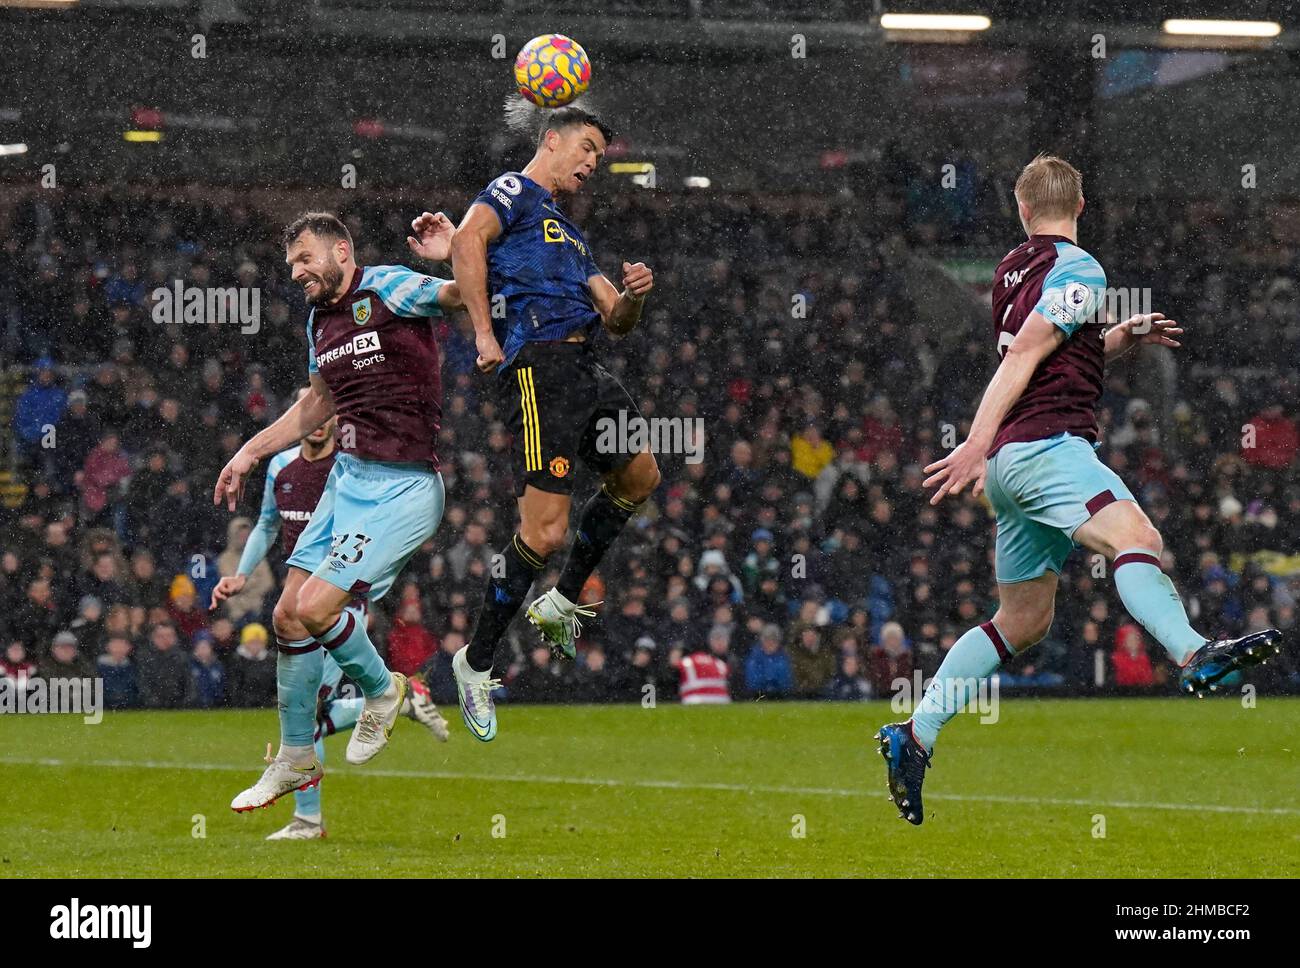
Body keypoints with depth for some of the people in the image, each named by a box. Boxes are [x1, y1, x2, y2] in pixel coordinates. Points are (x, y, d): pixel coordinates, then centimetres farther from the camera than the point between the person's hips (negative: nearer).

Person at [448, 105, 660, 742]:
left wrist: (632, 295, 1)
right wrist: (484, 335, -23)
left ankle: (562, 601, 30)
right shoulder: (515, 192, 3)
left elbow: (617, 322, 25)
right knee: (544, 532, -15)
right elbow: (467, 241, -17)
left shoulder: (571, 235, 30)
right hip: (540, 365, -9)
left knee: (640, 478, 19)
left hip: (584, 366, 9)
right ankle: (476, 663, -4)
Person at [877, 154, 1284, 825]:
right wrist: (978, 444, -22)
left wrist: (1123, 337, 27)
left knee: (1023, 621, 15)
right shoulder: (1077, 271, -3)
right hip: (1046, 444, -9)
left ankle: (914, 736, 13)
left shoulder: (1012, 270, 22)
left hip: (1011, 466, 9)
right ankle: (1195, 655, -59)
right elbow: (1022, 356, -14)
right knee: (1136, 538, -32)